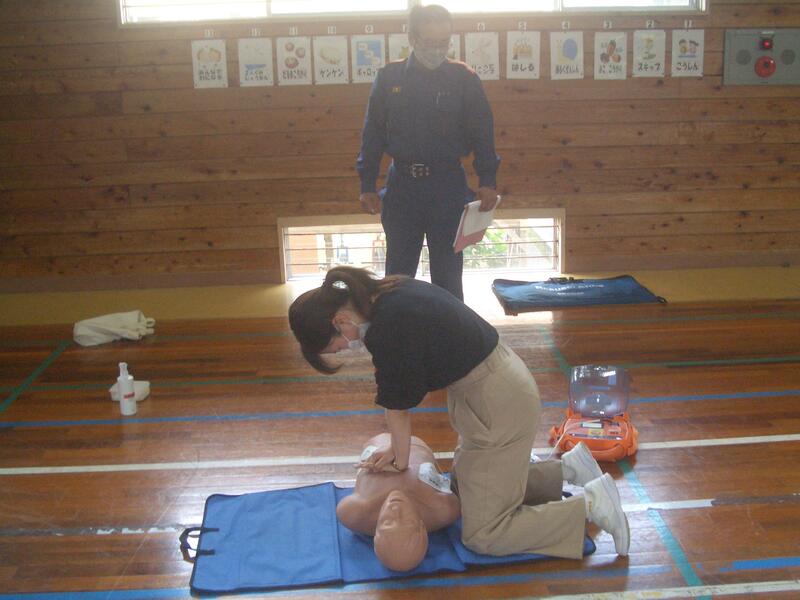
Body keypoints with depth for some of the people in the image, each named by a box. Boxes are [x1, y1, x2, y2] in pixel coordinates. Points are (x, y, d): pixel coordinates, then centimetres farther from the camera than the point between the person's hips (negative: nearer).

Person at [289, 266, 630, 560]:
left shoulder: (388, 330, -25)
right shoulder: (388, 292, 2)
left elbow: (398, 406, -10)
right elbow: (398, 395, 9)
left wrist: (400, 462, 6)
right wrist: (396, 447, 10)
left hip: (498, 405, -10)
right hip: (504, 382, 10)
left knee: (482, 535, 2)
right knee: (465, 486, 27)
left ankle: (591, 504, 3)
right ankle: (567, 466, 26)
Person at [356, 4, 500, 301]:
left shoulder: (464, 78, 0)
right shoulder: (389, 77, 2)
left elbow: (482, 133, 1)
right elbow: (373, 133, 5)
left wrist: (487, 181, -10)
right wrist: (367, 185, 1)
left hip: (448, 186, -1)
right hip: (402, 184, 1)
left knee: (447, 273, 8)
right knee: (398, 273, 8)